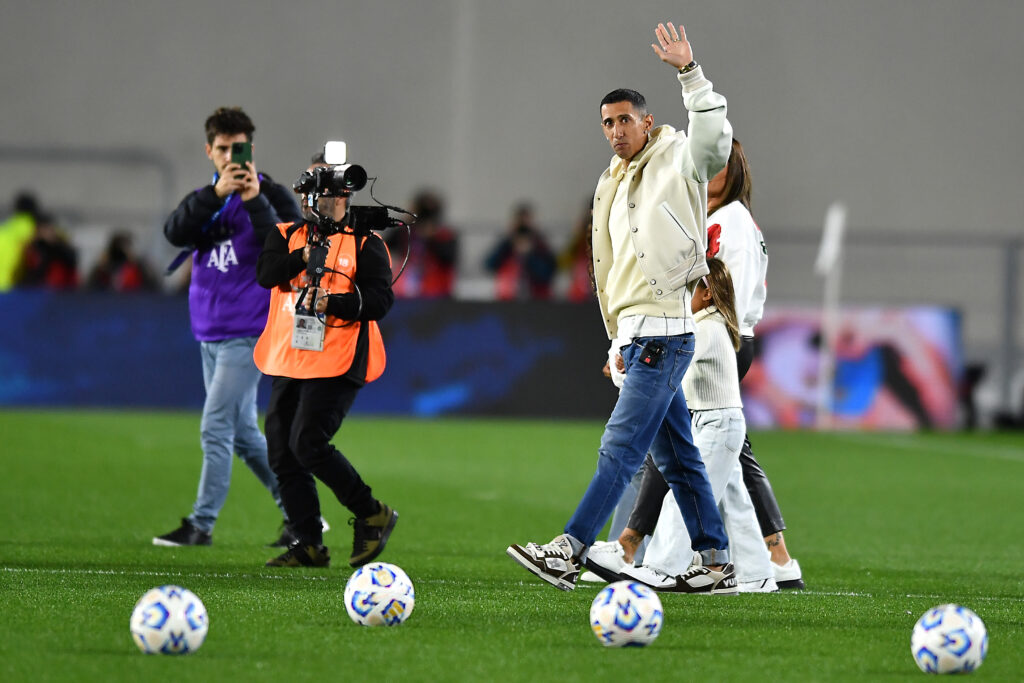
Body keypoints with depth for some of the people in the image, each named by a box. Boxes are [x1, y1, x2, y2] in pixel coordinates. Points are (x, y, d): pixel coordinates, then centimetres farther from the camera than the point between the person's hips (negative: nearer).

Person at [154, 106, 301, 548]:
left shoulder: (272, 195, -4)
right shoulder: (205, 199, 12)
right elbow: (175, 232, -9)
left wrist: (255, 201, -28)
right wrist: (216, 194, -23)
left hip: (247, 333, -7)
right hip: (210, 333, 7)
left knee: (216, 429, -11)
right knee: (243, 434, 11)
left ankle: (201, 524, -8)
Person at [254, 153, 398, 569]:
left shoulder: (364, 242, 1)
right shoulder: (286, 235, 14)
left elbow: (381, 298, -9)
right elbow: (266, 272, -4)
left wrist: (332, 303, -21)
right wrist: (304, 257, -18)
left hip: (336, 364, -6)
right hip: (287, 362, 6)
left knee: (308, 444, -18)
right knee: (282, 453, 3)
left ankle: (372, 515, -1)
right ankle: (308, 545, 11)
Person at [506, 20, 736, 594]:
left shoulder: (678, 163, -3)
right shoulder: (617, 185, 20)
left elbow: (715, 138, -26)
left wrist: (689, 72, -31)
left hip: (665, 334, -9)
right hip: (637, 335, 9)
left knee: (621, 446, -13)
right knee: (678, 457, 9)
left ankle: (570, 553, -19)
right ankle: (716, 565, 12)